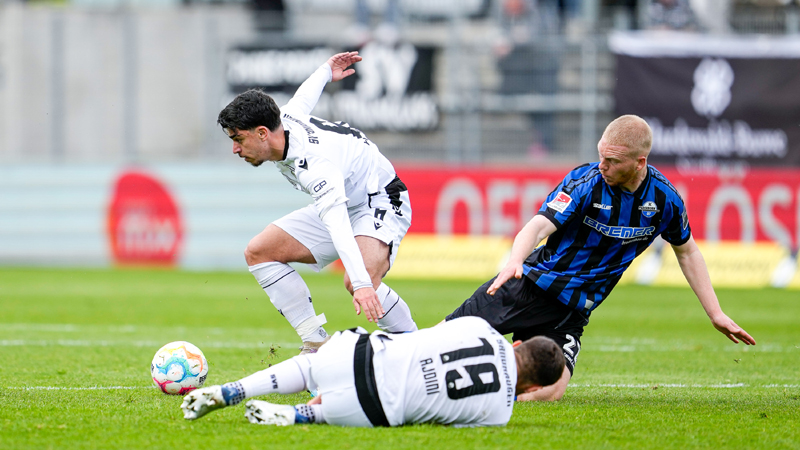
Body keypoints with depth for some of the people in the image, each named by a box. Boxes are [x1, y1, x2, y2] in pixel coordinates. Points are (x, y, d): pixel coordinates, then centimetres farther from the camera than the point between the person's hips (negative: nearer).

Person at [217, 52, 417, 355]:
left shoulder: (314, 164, -37)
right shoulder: (282, 121, -11)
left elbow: (338, 222, -50)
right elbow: (304, 97, 13)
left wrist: (362, 283, -61)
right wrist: (325, 72, 35)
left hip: (381, 202, -10)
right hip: (341, 203, 10)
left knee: (357, 284, -37)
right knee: (258, 252, -3)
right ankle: (317, 346, -5)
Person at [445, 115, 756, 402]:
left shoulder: (665, 199, -5)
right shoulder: (585, 182, -15)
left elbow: (687, 251, 13)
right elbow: (538, 226, -27)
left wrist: (715, 313, 10)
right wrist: (515, 261, -49)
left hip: (571, 311, 2)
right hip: (530, 283, -2)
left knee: (549, 391, -18)